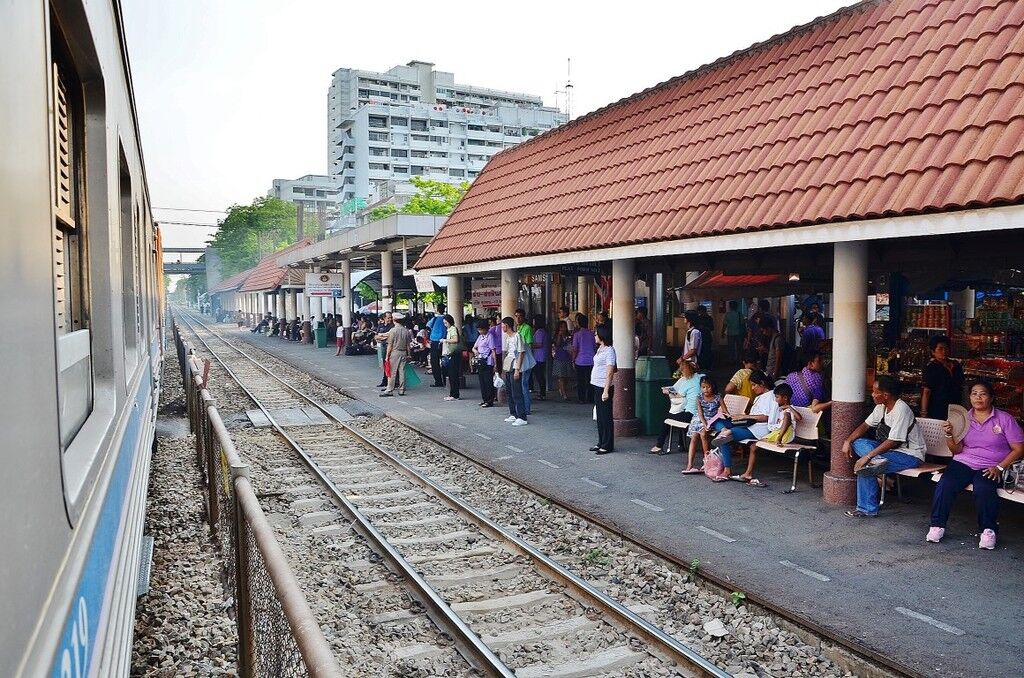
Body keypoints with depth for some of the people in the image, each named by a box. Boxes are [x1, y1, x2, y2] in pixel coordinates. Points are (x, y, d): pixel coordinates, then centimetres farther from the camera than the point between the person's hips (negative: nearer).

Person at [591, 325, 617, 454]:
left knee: (606, 417, -2)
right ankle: (601, 443, 23)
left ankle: (607, 446, 6)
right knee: (599, 416, 14)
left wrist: (606, 391, -21)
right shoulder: (600, 349, 13)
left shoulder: (609, 351, -14)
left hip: (604, 387, -9)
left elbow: (610, 372, -17)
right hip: (597, 386, 9)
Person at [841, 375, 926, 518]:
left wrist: (868, 456, -29)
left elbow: (893, 442, -28)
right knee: (857, 443, -12)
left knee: (864, 467, -27)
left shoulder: (901, 410, -26)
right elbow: (865, 425, 11)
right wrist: (848, 441, -6)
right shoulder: (881, 407, 4)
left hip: (909, 455, -10)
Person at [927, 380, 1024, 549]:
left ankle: (989, 530, -16)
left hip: (990, 467, -2)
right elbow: (957, 450, 7)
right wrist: (949, 435, -13)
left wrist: (1000, 468, -12)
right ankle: (937, 526, -15)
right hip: (964, 463, 3)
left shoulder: (1005, 419, 2)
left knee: (983, 489, -34)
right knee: (945, 485, -26)